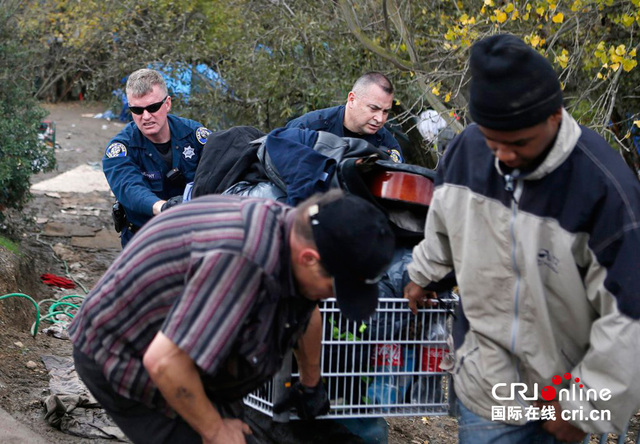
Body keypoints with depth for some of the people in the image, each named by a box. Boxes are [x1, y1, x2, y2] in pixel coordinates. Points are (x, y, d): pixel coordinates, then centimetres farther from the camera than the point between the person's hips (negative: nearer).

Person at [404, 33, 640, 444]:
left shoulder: (604, 186, -27)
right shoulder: (468, 148, -11)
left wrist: (587, 405, -17)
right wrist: (425, 273, 28)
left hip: (563, 382, -3)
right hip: (486, 376, 3)